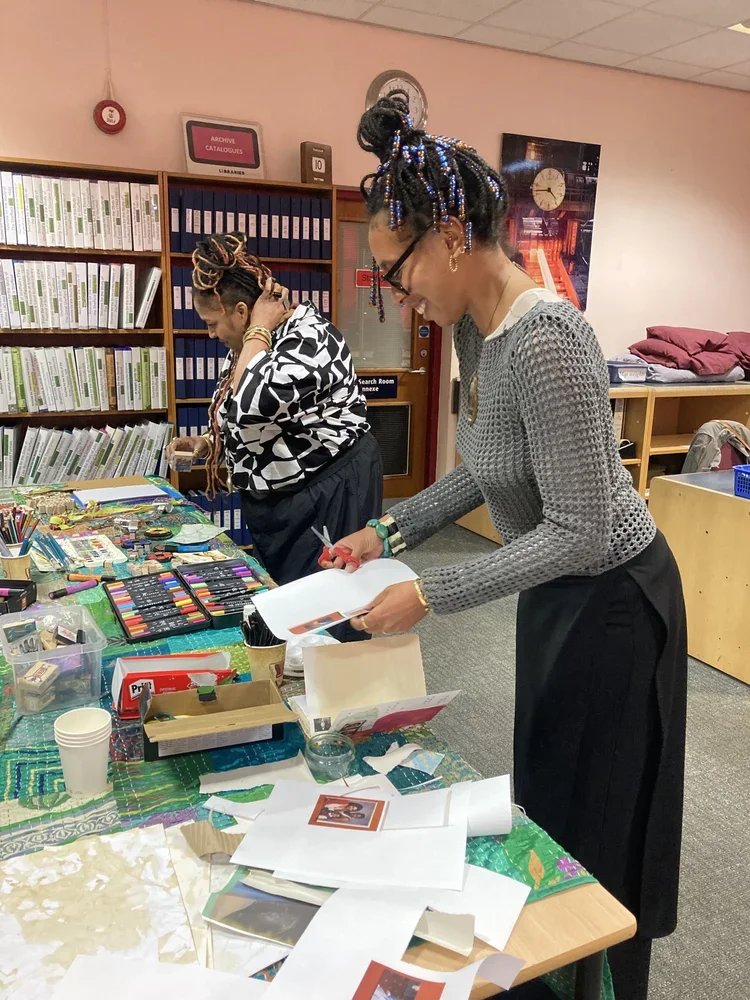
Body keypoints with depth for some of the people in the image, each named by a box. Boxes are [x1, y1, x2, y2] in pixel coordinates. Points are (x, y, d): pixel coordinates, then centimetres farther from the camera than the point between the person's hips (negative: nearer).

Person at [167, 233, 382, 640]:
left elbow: (251, 406, -35)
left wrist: (259, 329, -22)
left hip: (329, 494, -10)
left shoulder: (307, 336, -20)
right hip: (275, 499, 10)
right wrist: (209, 444, 4)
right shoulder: (253, 345, 10)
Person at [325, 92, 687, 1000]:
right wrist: (392, 529, 2)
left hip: (610, 601, -9)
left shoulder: (542, 342, -30)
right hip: (559, 592, 10)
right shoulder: (477, 328, -2)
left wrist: (431, 595, -25)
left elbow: (579, 532, -28)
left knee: (596, 824, 11)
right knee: (544, 794, 25)